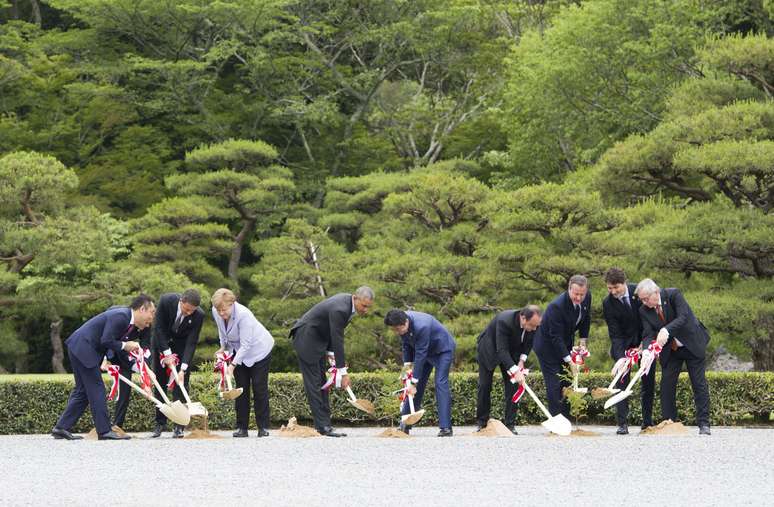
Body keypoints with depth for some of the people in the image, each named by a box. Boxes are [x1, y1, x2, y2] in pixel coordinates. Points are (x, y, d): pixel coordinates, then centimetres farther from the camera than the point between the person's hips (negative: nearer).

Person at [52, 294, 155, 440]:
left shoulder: (133, 326, 11)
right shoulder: (120, 316, -20)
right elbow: (106, 341, -25)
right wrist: (124, 346, -11)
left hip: (80, 349, 10)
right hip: (82, 348, -10)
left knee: (83, 390, 12)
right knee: (96, 388, -8)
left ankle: (62, 427, 13)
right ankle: (104, 431, -7)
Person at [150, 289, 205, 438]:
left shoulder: (199, 315, -28)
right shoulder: (166, 301, -29)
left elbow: (191, 343, -25)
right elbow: (158, 328, -21)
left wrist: (183, 369, -32)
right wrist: (167, 353, -24)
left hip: (182, 345, -1)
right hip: (161, 342, 1)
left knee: (181, 384, -10)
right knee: (160, 383, 1)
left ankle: (179, 425, -10)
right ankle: (160, 423, 8)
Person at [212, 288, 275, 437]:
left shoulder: (243, 315, -35)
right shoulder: (216, 313, -14)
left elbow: (245, 345, -31)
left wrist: (233, 365, -32)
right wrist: (223, 347, 8)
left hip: (258, 349, -6)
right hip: (238, 350, 6)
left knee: (259, 388, -7)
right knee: (241, 388, 1)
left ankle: (263, 427, -1)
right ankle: (241, 427, 2)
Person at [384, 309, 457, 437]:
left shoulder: (421, 327, -40)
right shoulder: (401, 323, -17)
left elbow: (420, 355, -36)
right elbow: (406, 344, 2)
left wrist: (414, 382, -33)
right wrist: (407, 363, -10)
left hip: (442, 349, -7)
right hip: (426, 351, 7)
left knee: (441, 383, -19)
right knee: (417, 386, 5)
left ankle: (446, 427, -22)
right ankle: (405, 426, 10)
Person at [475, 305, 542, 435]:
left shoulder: (533, 323, -22)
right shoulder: (504, 321, -41)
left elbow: (529, 342, -1)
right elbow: (502, 350, -42)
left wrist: (522, 359, -14)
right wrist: (515, 371, -48)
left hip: (512, 352, 4)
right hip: (489, 350, -4)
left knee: (512, 386, -5)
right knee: (484, 386, -1)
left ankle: (510, 424, -2)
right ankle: (482, 423, 11)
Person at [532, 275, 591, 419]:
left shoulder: (587, 297, -13)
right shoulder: (557, 306, -34)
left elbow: (586, 319, 8)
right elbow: (556, 337, -30)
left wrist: (583, 342, 1)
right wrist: (569, 361, -30)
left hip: (565, 344, 7)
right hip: (548, 346, -7)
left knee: (567, 384, 7)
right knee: (555, 386, -10)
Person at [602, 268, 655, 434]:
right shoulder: (608, 303, -16)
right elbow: (615, 334, -17)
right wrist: (621, 357, -29)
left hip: (645, 342, 2)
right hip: (623, 345, -2)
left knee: (649, 383, 5)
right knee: (622, 382, -11)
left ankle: (647, 421, 15)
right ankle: (622, 424, -13)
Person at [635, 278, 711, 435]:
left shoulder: (673, 295, -21)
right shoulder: (644, 311, -10)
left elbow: (683, 317, -32)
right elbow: (648, 334, -16)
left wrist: (667, 330, -47)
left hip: (692, 344, -4)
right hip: (670, 350, 4)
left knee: (699, 384, -2)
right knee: (667, 384, -2)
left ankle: (703, 424, 2)